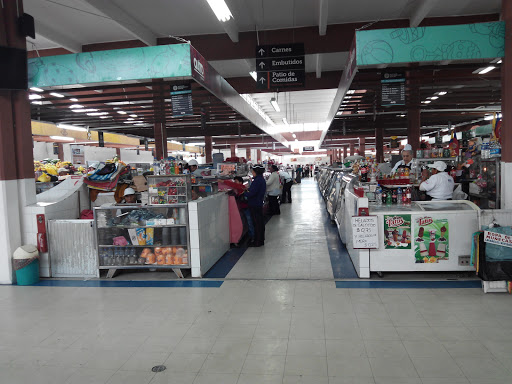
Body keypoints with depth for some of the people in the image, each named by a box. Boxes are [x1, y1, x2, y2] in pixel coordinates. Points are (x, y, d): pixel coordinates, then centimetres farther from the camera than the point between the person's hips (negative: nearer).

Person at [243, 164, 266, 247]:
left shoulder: (257, 181, -20)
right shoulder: (262, 180, 10)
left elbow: (251, 193, -25)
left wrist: (244, 193, -9)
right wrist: (248, 190, 9)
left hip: (254, 205, -10)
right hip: (259, 204, 10)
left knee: (257, 223, -2)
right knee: (260, 222, 14)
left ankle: (257, 242, 5)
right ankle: (261, 240, 24)